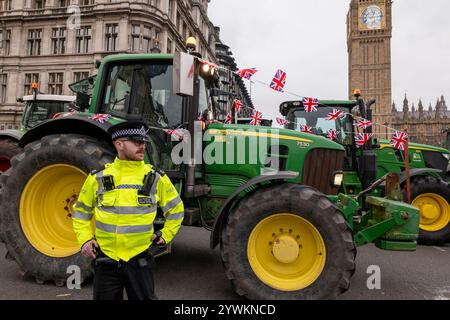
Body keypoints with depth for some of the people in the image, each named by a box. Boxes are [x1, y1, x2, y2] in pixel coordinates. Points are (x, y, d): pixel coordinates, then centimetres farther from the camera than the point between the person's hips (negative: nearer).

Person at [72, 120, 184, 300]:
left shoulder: (155, 178, -4)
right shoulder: (98, 178, -3)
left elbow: (175, 209, 10)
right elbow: (81, 211, 11)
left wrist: (166, 236, 4)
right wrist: (85, 239, 0)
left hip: (139, 259, 0)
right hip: (105, 259, 1)